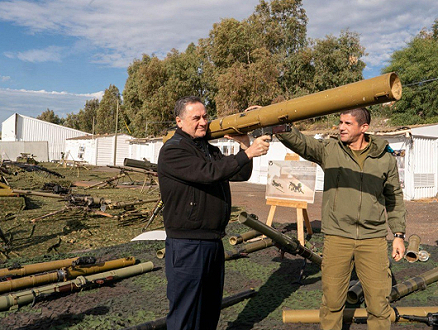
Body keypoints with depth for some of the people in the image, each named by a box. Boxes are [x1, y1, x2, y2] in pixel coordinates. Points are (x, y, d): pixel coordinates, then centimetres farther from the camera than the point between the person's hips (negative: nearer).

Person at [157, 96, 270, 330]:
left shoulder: (211, 150, 13)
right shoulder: (173, 151, -14)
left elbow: (241, 175, 10)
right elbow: (209, 173, -27)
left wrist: (244, 145, -4)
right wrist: (248, 153, -26)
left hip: (214, 243, 9)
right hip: (187, 247, -8)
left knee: (211, 311, 21)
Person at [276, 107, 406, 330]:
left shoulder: (385, 158, 4)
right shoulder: (329, 150, 0)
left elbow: (395, 198, 12)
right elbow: (298, 141, -14)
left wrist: (399, 234, 9)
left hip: (373, 239, 1)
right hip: (337, 238, 0)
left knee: (378, 302, 8)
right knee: (332, 301, 11)